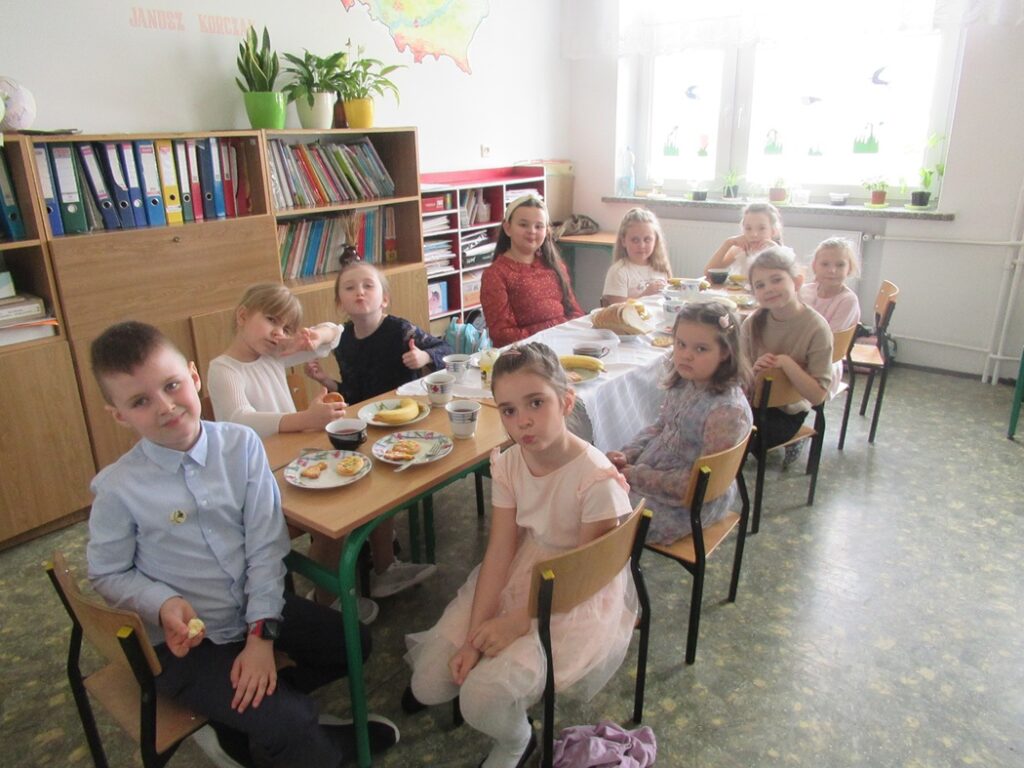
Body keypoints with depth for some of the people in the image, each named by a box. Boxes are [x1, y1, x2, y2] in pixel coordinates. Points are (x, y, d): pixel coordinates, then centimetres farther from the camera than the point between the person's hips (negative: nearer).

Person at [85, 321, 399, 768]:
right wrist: (163, 604, -23)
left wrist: (262, 631, -15)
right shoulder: (117, 488, -17)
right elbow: (107, 575, -4)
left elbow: (266, 543, -12)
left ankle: (242, 717, 15)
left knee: (351, 645, 8)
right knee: (289, 730, -16)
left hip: (256, 610, 4)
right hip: (184, 639, -4)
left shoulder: (240, 444, -14)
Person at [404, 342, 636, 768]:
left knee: (483, 698, -20)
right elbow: (500, 551, -9)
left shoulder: (597, 478, -26)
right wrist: (475, 636, -15)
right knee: (429, 683, -4)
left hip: (578, 599, -4)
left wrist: (517, 622, -20)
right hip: (517, 576, 5)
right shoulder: (508, 465, -9)